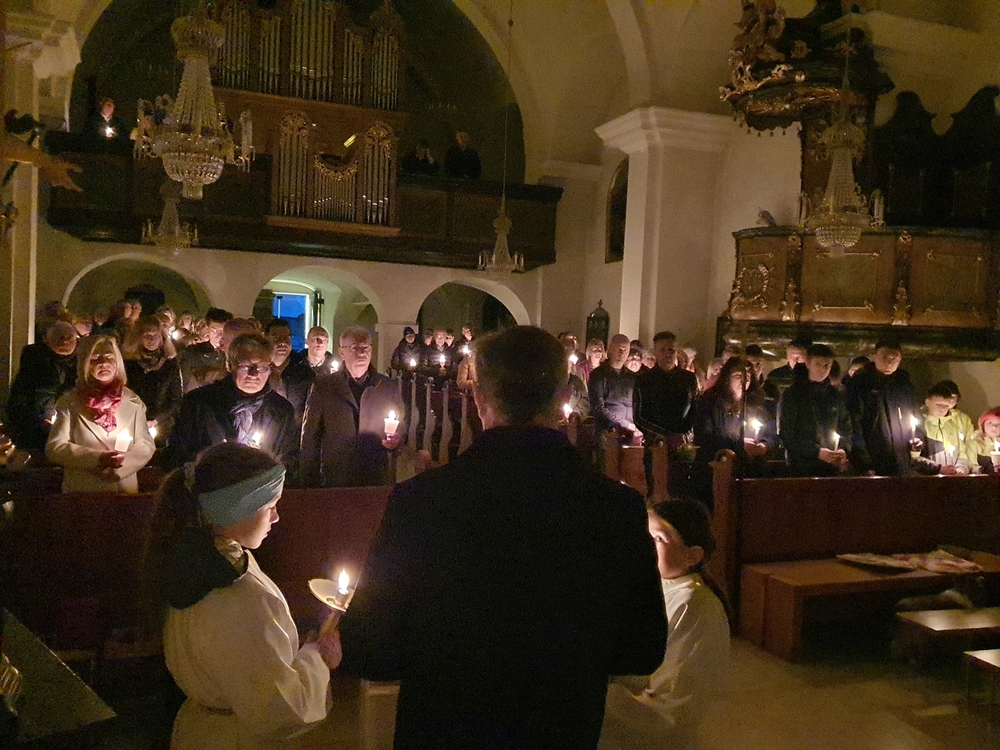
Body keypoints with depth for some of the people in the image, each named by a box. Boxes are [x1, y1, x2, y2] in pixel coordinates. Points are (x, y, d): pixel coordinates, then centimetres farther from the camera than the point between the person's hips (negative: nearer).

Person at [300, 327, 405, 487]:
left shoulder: (389, 386, 6)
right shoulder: (323, 386, 2)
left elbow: (402, 427, 13)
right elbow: (310, 435, 2)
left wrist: (396, 440, -10)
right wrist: (311, 483, -1)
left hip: (378, 480, 1)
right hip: (335, 480, -1)